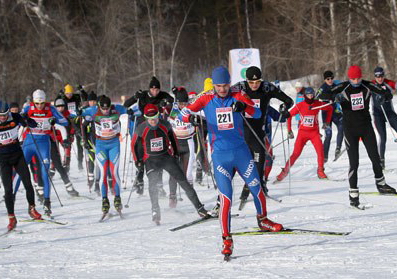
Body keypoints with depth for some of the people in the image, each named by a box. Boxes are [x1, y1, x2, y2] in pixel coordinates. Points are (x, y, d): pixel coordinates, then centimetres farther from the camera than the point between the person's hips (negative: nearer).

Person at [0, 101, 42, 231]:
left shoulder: (14, 118, -9)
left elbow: (34, 125, -3)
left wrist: (28, 121, -24)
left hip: (18, 155, 2)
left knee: (28, 183, 1)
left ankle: (32, 209, 23)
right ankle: (11, 218, 5)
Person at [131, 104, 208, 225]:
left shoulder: (165, 125, -6)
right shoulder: (141, 129, -11)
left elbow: (172, 138, 13)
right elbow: (134, 145, 4)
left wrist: (176, 152, 15)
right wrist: (137, 160, 4)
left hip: (167, 156, 1)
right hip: (151, 160, -1)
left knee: (183, 181, -2)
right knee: (153, 183, -22)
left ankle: (199, 207, 2)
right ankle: (155, 211, -14)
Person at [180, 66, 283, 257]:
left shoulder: (238, 96, 0)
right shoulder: (207, 99, 0)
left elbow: (257, 113, -8)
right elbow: (186, 111, -5)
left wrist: (244, 107, -29)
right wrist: (190, 117, -29)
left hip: (241, 150, 2)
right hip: (220, 154, -2)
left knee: (256, 188, 7)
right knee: (226, 197, -9)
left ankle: (263, 221, 34)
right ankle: (226, 240, -1)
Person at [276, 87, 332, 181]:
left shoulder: (318, 104, -6)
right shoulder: (300, 106, -10)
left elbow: (330, 108, 12)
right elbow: (289, 115, 1)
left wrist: (327, 122, 8)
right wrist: (289, 130, 0)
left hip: (314, 132, 1)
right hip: (302, 132, -1)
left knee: (320, 150, -17)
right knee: (296, 153, -7)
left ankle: (320, 171, -3)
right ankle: (285, 171, 4)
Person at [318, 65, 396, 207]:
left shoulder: (367, 86, -4)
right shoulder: (342, 88, -11)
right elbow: (322, 95, -19)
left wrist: (384, 94, -29)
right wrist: (334, 96, -39)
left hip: (366, 126, 3)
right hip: (350, 129, -3)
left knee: (375, 157, 10)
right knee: (354, 162, -7)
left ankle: (381, 184, 31)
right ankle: (353, 194, 0)